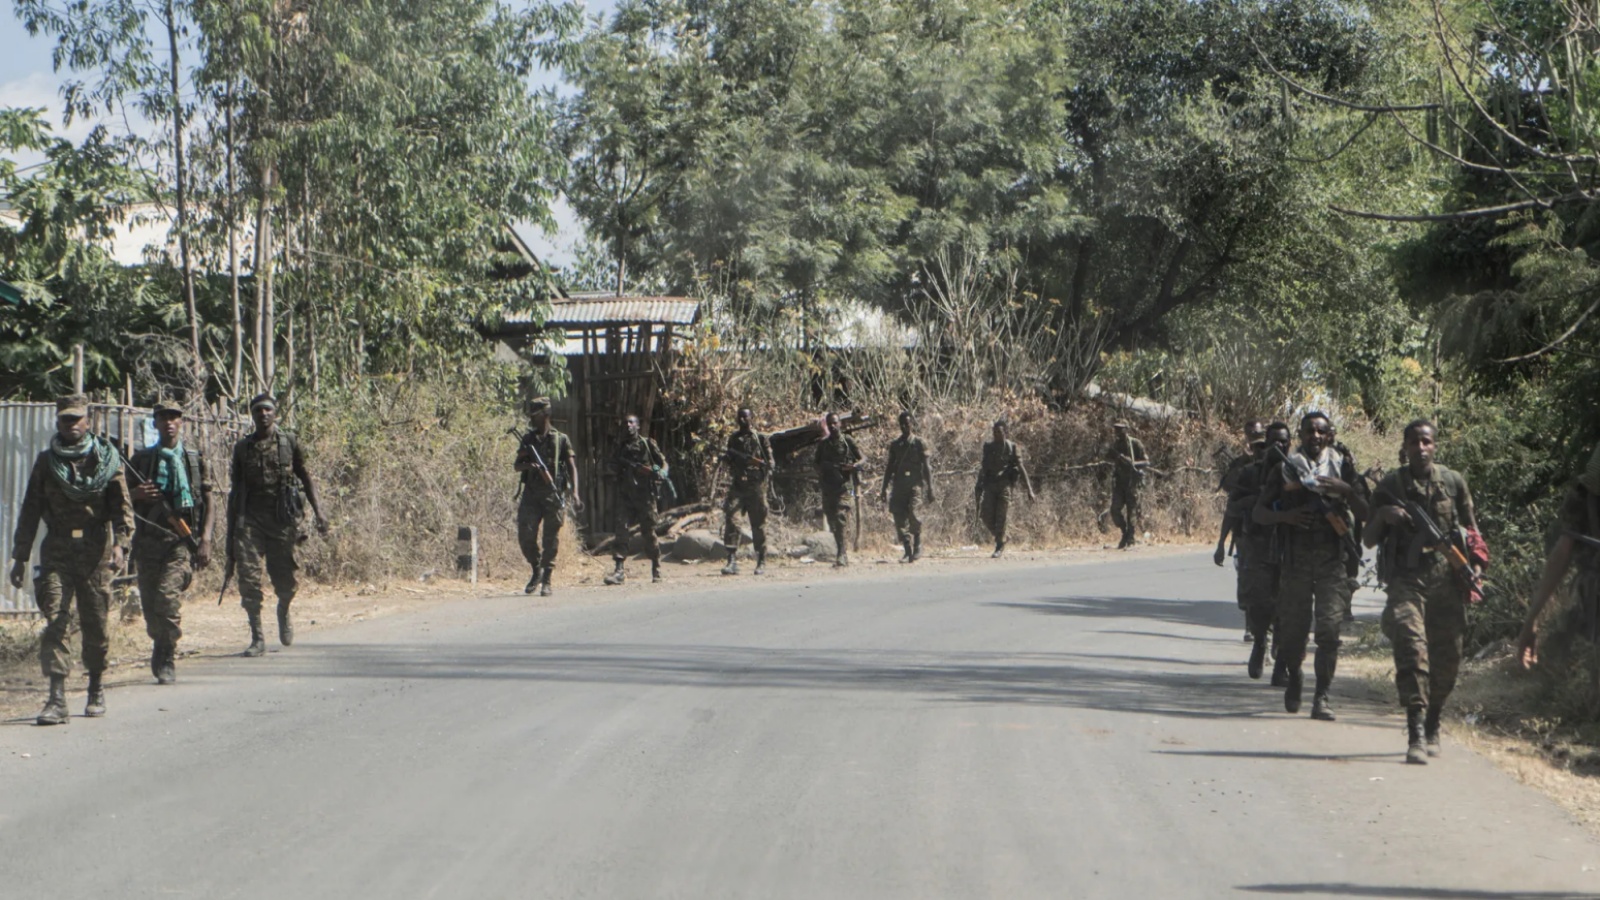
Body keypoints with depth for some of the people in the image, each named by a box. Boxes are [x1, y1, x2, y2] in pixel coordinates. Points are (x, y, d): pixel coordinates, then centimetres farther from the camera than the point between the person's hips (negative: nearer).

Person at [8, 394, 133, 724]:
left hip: (96, 551, -1)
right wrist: (20, 556, 10)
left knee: (96, 623, 6)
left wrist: (119, 543, -15)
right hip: (57, 552, 1)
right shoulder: (45, 461, 9)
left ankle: (96, 689, 26)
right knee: (55, 620, -11)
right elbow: (30, 510, 13)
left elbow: (121, 505, 0)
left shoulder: (106, 459, 5)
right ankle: (56, 699, -15)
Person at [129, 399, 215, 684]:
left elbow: (209, 503, 9)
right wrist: (136, 495, -9)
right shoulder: (141, 460, 11)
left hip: (181, 541, -2)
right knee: (150, 603, 3)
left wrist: (205, 541, -2)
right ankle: (161, 653, 25)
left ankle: (166, 660, -8)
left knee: (168, 596, -19)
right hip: (148, 540, 2)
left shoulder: (195, 460, 9)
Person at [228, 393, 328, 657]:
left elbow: (306, 478, 9)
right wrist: (231, 527, 12)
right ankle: (257, 638, -3)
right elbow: (235, 487, 13)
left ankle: (283, 613, 37)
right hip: (250, 519, 1)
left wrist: (318, 511, 0)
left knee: (285, 580, 3)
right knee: (249, 578, -9)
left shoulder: (289, 442, 5)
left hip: (282, 519, -1)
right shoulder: (242, 447, 9)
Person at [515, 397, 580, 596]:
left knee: (550, 540, -2)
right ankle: (536, 570, 16)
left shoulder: (561, 440, 3)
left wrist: (575, 493, -13)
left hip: (552, 495, -3)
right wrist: (528, 465, -12)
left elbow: (572, 466, -1)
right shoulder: (527, 440, 12)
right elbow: (516, 466, 12)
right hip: (531, 495, 3)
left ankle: (546, 581, 6)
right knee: (525, 536, -7)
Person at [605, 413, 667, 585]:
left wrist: (661, 473, -16)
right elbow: (613, 469, 14)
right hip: (625, 495, 2)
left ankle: (656, 569, 17)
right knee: (622, 529, -10)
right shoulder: (620, 446, 13)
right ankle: (619, 570, -15)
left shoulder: (647, 443, 5)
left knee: (649, 532, 3)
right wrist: (617, 466, -9)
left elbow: (663, 461, 5)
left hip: (645, 495, -2)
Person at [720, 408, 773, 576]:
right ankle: (732, 561, -14)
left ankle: (761, 562, 12)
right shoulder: (733, 438, 14)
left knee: (758, 524, 2)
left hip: (755, 486, -3)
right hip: (736, 486, 3)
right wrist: (726, 458, 1)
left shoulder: (760, 438, 3)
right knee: (730, 519, -12)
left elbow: (769, 463, 0)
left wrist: (752, 460, -15)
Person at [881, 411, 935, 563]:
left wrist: (930, 489, -2)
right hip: (899, 486, 4)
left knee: (912, 511, -22)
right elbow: (889, 467, 17)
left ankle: (918, 545, -4)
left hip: (915, 484, -4)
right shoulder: (895, 444, 13)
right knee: (899, 518, -5)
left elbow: (926, 467, 1)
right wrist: (884, 489, 14)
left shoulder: (920, 443, 3)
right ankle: (908, 551, 4)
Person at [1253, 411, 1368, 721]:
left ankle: (1322, 696, -3)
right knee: (1292, 628, 3)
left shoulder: (1342, 467, 8)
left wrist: (1347, 491, -12)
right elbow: (1259, 513, 7)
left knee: (1329, 629, -10)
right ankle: (1294, 678, 32)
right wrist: (1284, 516, -13)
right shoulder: (1284, 468, 6)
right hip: (1295, 559, 0)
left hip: (1332, 559, 0)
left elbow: (1365, 513, 6)